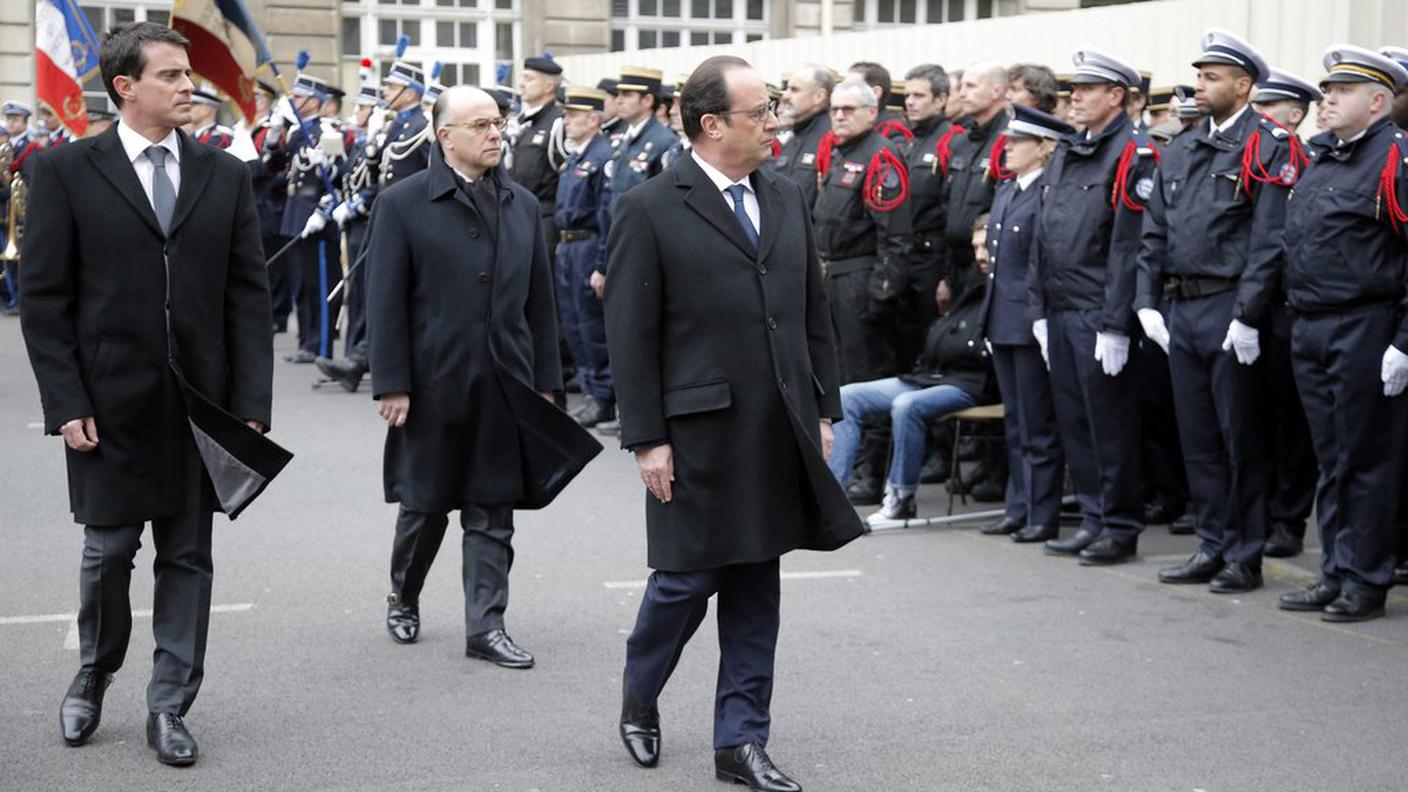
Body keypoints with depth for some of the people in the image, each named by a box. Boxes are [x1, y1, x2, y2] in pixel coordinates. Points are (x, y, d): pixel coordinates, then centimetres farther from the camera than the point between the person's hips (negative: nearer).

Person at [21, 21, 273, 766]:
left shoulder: (225, 175, 6)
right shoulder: (67, 172, -2)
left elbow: (248, 295, 4)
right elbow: (44, 300, -3)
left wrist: (250, 406, -3)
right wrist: (67, 404, -10)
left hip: (200, 402, 3)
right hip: (110, 403, -2)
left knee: (187, 557, 7)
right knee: (109, 551, 7)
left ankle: (169, 708, 17)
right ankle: (93, 675, 31)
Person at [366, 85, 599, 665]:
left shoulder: (522, 204, 10)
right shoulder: (401, 204, -4)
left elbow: (539, 299, 12)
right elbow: (386, 303, -6)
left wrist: (545, 380, 8)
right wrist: (392, 384, -11)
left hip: (506, 388, 3)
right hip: (434, 385, -3)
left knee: (492, 513, 4)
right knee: (424, 506, 10)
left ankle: (485, 627, 9)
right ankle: (403, 599, 33)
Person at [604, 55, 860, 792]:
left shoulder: (787, 198, 10)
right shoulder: (650, 211, -8)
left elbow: (814, 312, 14)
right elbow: (631, 337, -8)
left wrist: (823, 409, 10)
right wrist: (646, 440, -11)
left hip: (778, 433, 5)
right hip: (699, 434, -5)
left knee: (755, 590, 9)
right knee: (687, 579, 4)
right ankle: (639, 699, 31)